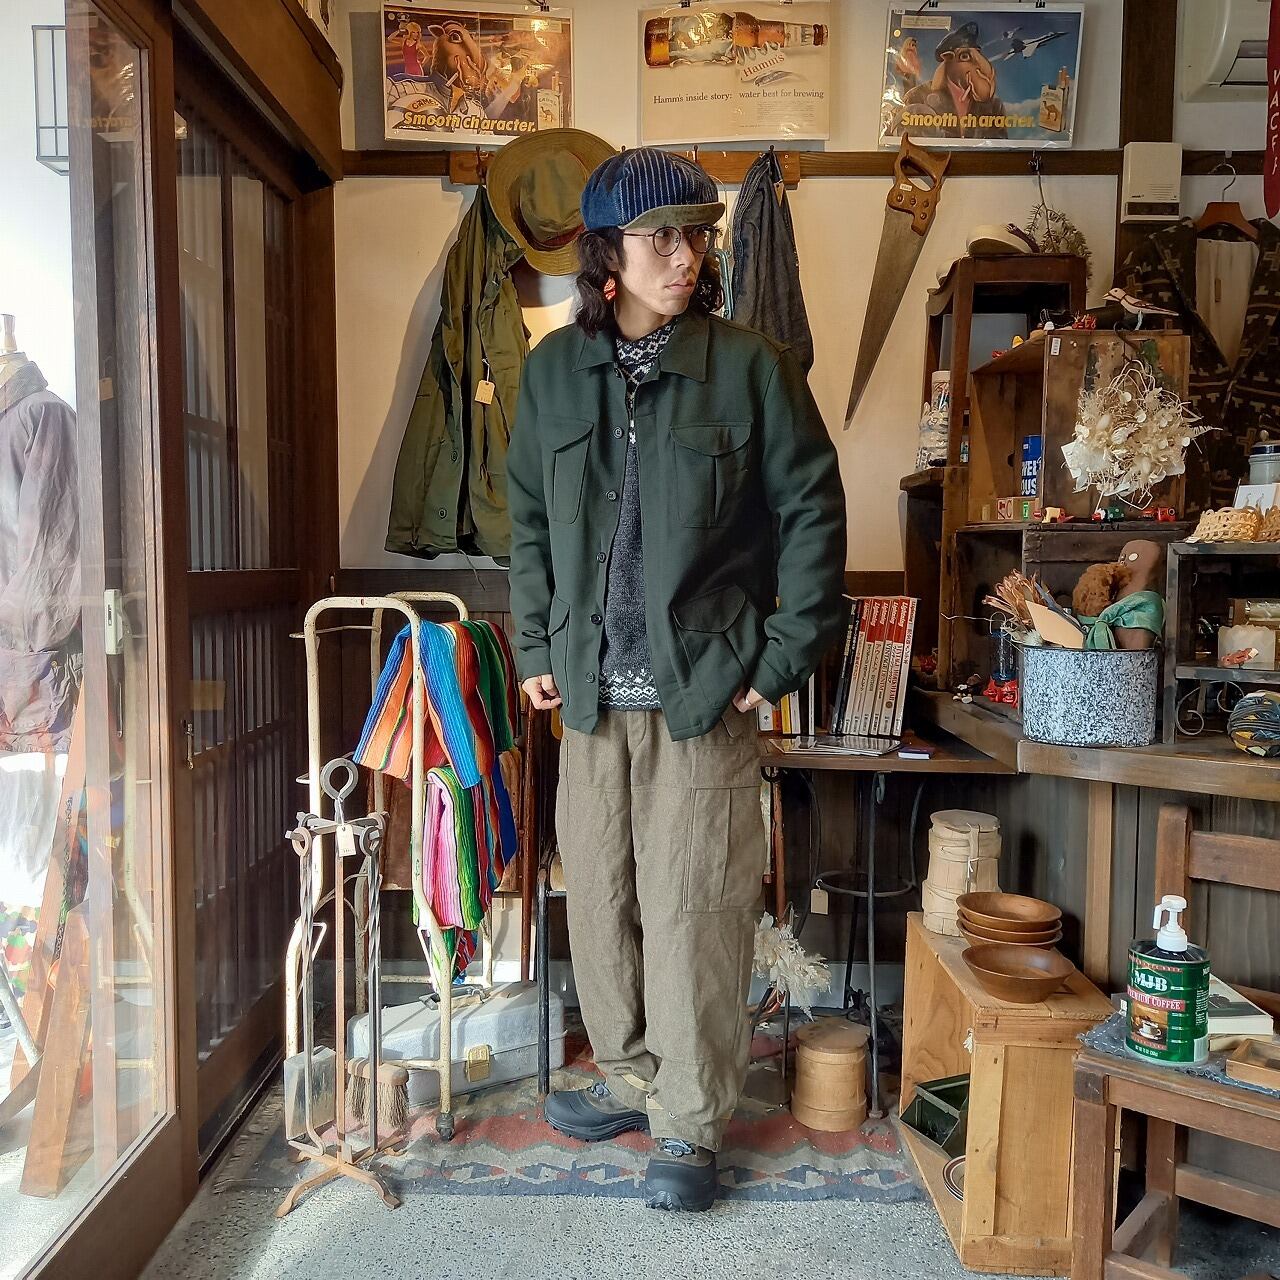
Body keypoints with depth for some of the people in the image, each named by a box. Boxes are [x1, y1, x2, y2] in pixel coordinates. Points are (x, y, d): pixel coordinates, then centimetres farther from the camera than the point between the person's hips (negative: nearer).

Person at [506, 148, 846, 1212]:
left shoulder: (751, 366, -3)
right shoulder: (553, 369, 7)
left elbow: (812, 514, -2)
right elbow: (530, 519, 14)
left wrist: (781, 660, -6)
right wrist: (535, 648, 8)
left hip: (704, 690, -3)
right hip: (591, 690, 4)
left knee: (693, 908, 2)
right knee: (599, 895, 13)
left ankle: (690, 1124, 21)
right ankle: (630, 1076, 35)